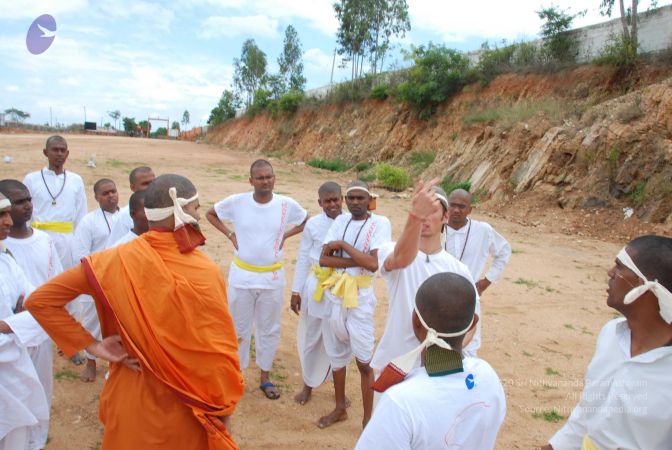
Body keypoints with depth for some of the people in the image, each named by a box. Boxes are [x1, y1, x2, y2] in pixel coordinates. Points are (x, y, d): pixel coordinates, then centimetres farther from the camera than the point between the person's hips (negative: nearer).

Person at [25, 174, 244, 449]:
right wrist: (224, 409, -3)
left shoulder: (117, 261, -13)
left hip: (130, 397, 3)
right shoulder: (204, 273, -24)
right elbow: (219, 351, -18)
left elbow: (40, 300, -9)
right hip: (186, 407, -3)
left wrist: (93, 346, -7)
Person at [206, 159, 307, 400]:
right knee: (239, 328, 12)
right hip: (241, 276, -1)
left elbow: (307, 222, 10)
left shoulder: (287, 205, -9)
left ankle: (265, 377, 32)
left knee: (269, 329, 14)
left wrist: (285, 235, -2)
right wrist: (229, 234, -3)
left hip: (272, 277, 1)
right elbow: (210, 213, 7)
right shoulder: (236, 202, -11)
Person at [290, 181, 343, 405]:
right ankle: (308, 385, 34)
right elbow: (303, 258, -1)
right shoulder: (313, 224, -6)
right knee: (312, 338, 14)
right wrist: (296, 291, 0)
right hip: (316, 287, 0)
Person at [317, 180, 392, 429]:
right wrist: (358, 261, -15)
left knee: (364, 361, 2)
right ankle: (340, 408, 35)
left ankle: (368, 417, 20)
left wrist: (343, 245, -15)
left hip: (360, 296, -5)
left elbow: (373, 264, -21)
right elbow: (323, 259, -5)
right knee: (336, 354, 17)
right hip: (333, 293, 5)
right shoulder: (341, 220, 4)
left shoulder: (380, 223, -9)